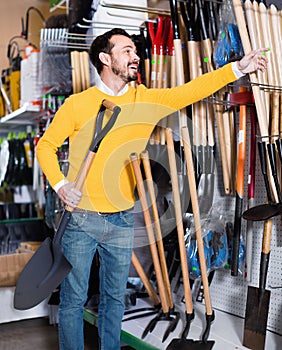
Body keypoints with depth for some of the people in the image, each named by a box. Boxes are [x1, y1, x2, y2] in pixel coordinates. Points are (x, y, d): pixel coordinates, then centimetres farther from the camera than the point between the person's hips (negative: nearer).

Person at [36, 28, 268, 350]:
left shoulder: (145, 100, 3)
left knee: (115, 297, 17)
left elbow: (190, 91, -3)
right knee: (73, 299, 8)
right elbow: (46, 145, 2)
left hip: (123, 220, 3)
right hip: (81, 218, -3)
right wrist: (59, 184, -12)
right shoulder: (78, 104, -6)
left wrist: (237, 68, -12)